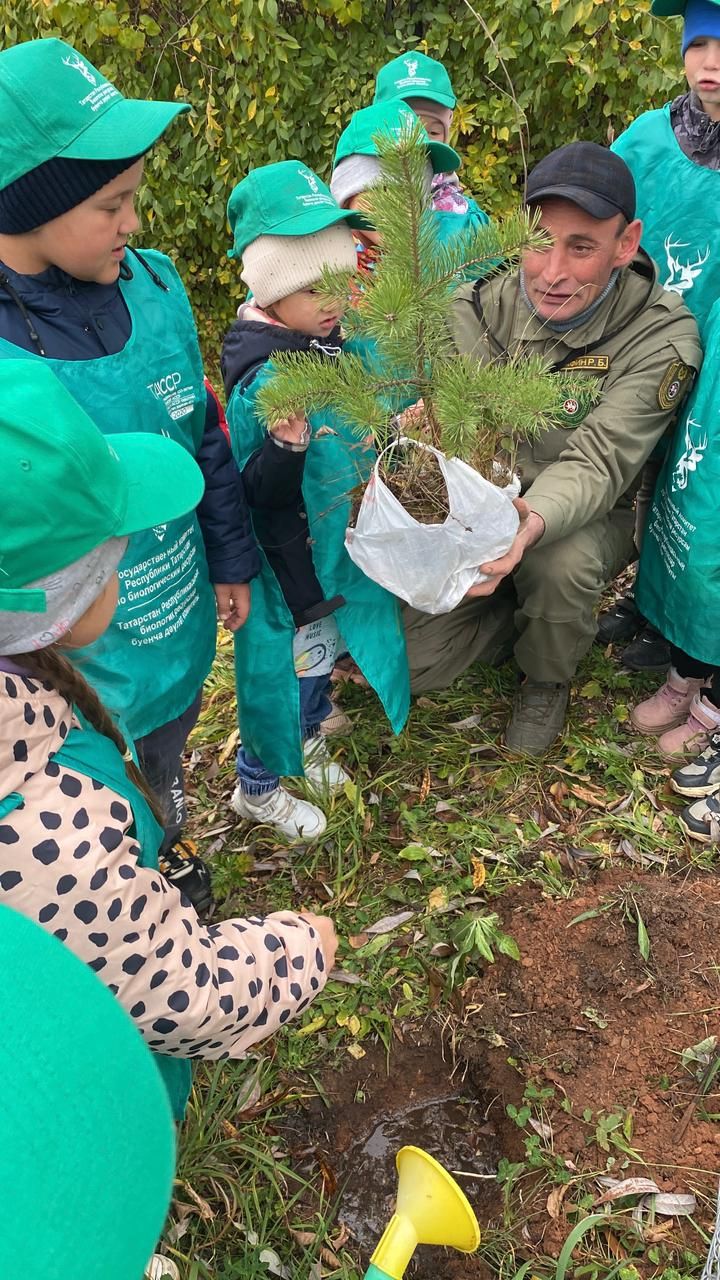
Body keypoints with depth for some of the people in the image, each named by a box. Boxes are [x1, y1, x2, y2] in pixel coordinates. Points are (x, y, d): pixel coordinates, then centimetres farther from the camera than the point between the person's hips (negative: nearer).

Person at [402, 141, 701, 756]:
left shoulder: (661, 337, -20)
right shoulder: (484, 297, -11)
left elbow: (595, 466, -28)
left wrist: (532, 522, -50)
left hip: (585, 519, -2)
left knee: (558, 563, -39)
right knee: (409, 661, -5)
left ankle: (547, 677, -4)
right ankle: (522, 614, 22)